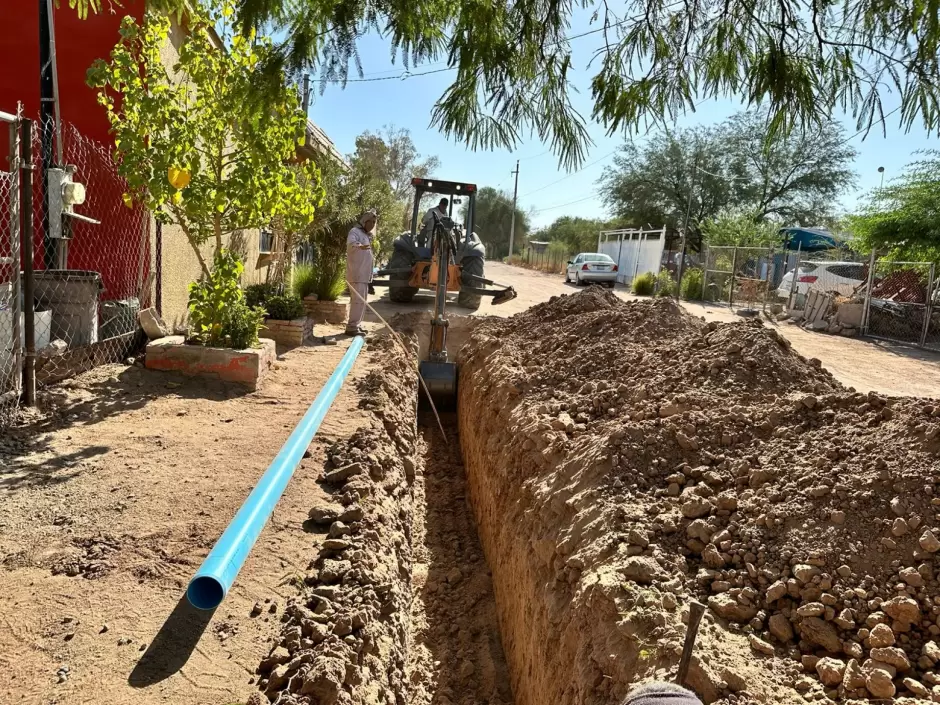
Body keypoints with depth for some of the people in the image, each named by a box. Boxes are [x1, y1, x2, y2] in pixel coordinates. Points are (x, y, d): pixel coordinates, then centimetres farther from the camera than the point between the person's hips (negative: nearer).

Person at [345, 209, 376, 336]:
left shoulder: (367, 235, 21)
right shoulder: (355, 232, -9)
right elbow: (351, 244, -33)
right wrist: (360, 246, -52)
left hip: (364, 274, 10)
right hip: (357, 274, -10)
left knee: (362, 301, 13)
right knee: (358, 300, -15)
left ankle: (356, 325, 20)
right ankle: (352, 327, -16)